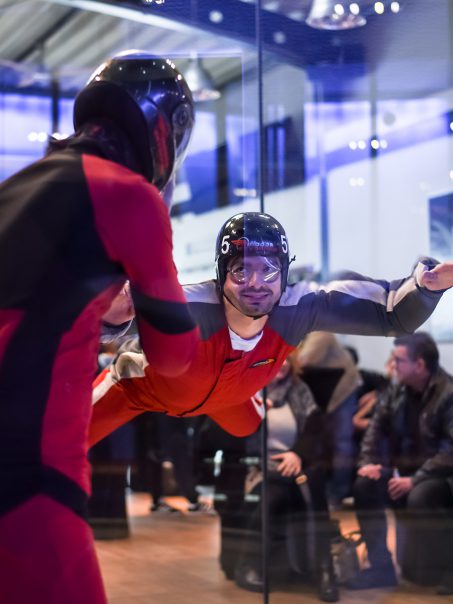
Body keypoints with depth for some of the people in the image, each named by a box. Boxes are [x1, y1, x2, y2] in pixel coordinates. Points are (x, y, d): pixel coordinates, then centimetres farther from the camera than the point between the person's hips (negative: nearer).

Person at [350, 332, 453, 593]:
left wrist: (415, 479, -30)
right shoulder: (396, 391, 4)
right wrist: (368, 462, -10)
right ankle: (381, 566, -6)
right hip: (406, 472, 7)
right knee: (364, 485, -16)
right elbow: (377, 428, 9)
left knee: (420, 498, -37)